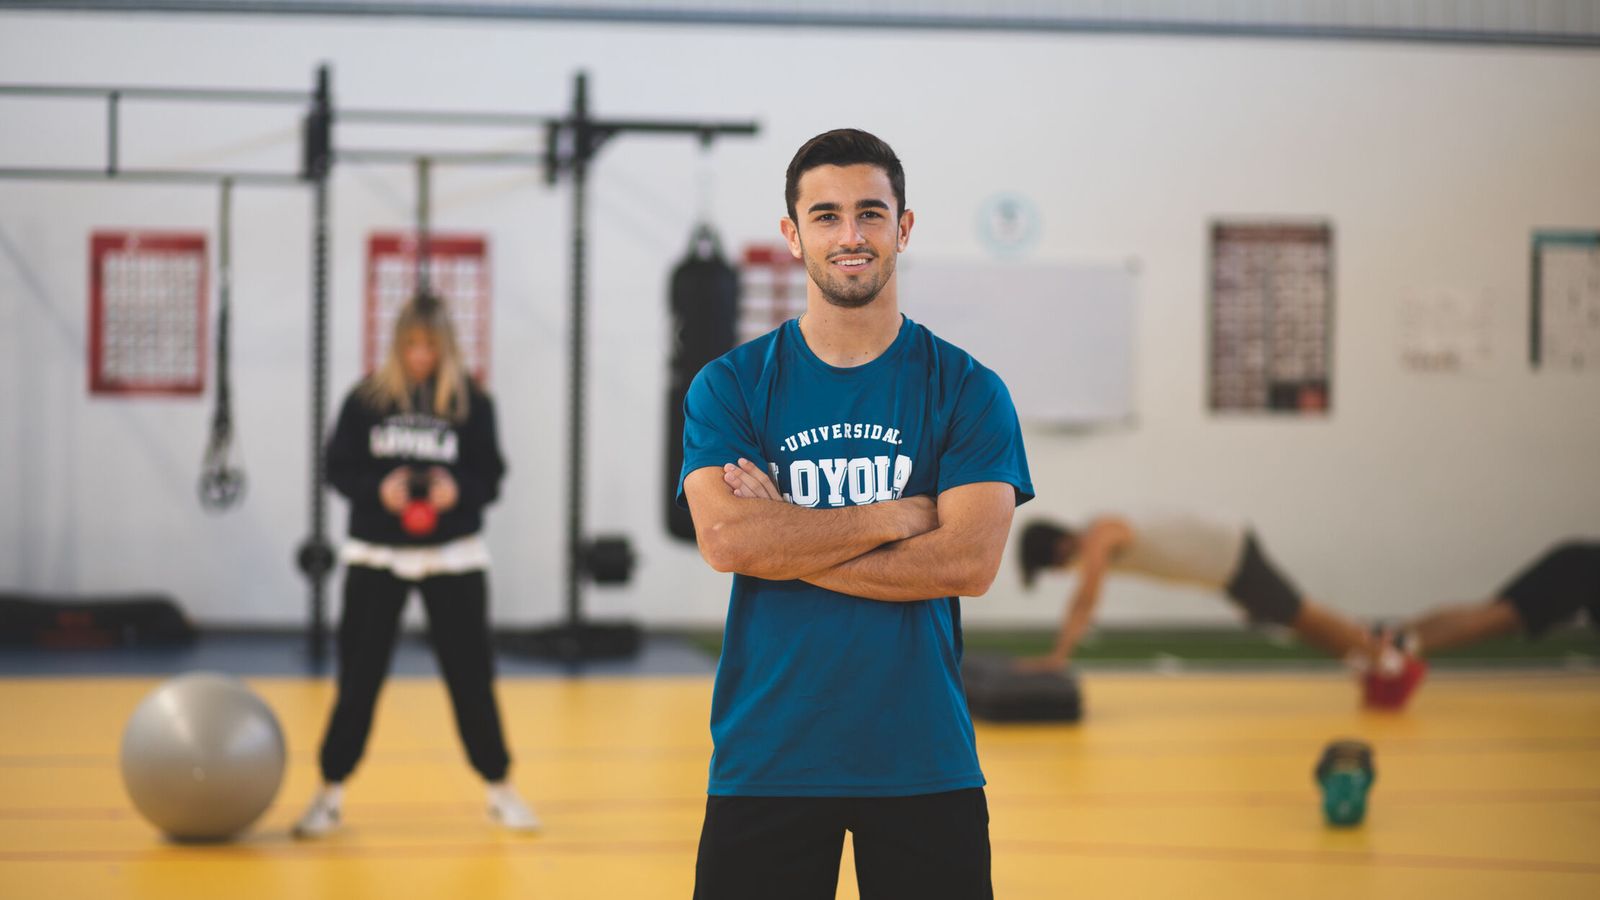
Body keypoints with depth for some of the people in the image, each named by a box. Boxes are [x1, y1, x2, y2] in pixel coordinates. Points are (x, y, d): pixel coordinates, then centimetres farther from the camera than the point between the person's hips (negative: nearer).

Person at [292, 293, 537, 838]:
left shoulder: (471, 402, -2)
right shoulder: (367, 398, -2)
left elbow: (490, 478, -1)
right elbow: (338, 469, -1)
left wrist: (458, 490, -22)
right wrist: (377, 490, -20)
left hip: (452, 557, 0)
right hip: (375, 555, 0)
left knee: (470, 675, 2)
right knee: (358, 676, 2)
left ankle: (499, 790, 16)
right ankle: (330, 794, 12)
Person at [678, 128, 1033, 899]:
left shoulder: (967, 389, 2)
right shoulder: (729, 386, 3)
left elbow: (970, 562, -11)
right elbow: (724, 539, -13)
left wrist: (786, 543, -11)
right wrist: (895, 518, -12)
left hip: (923, 764, 0)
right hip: (765, 762, 0)